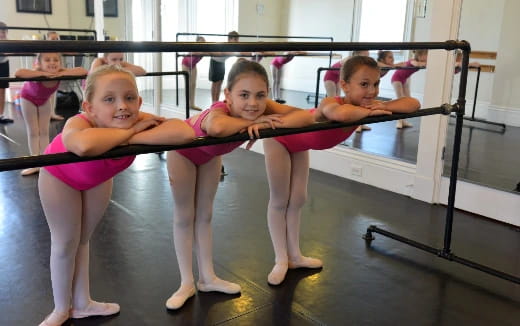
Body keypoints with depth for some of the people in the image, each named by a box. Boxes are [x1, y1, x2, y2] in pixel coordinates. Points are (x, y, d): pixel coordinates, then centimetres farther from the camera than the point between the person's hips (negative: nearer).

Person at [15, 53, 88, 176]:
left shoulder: (60, 72, -35)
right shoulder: (38, 73, -43)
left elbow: (83, 71, -44)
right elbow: (18, 73, -62)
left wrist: (62, 73, -50)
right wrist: (43, 73, -56)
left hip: (44, 100, 3)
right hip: (28, 98, -3)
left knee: (44, 131, 7)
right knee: (33, 132, 3)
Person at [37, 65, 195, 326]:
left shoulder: (140, 121, -36)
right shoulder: (79, 123, -44)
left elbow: (186, 132, -52)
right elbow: (84, 144, -70)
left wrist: (133, 138, -52)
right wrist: (129, 130, -55)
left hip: (98, 178, 4)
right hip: (60, 176, -4)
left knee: (83, 239, 19)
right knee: (65, 243, 6)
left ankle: (82, 304, 36)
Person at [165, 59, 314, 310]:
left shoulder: (264, 107, -33)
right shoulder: (219, 111, -46)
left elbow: (306, 116, -40)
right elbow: (217, 126, -71)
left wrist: (265, 124, -51)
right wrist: (254, 121, -54)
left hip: (211, 153, 5)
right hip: (184, 149, -5)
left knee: (205, 215, 14)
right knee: (184, 216, 4)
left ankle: (207, 278, 25)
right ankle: (187, 284, 15)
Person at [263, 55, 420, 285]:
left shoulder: (363, 105, -23)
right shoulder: (330, 104, -42)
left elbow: (413, 104, -20)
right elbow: (340, 114, -68)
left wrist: (383, 107, -37)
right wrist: (369, 111, -49)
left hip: (300, 143, 7)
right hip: (279, 135, -7)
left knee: (298, 200, 14)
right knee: (279, 200, 2)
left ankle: (294, 256, 29)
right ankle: (281, 261, 15)